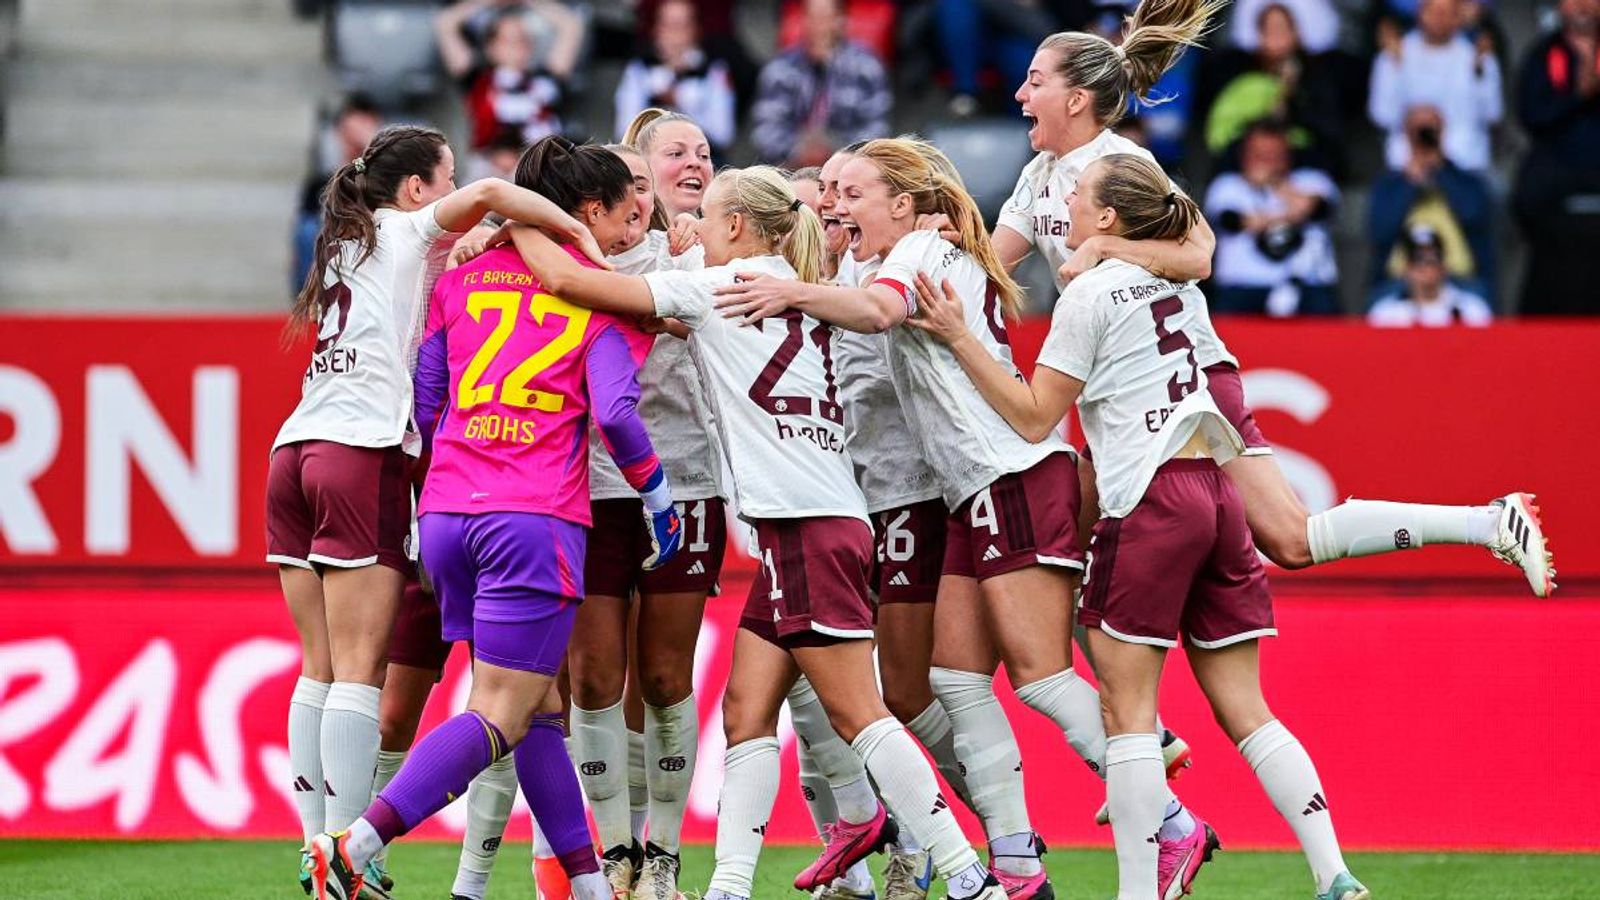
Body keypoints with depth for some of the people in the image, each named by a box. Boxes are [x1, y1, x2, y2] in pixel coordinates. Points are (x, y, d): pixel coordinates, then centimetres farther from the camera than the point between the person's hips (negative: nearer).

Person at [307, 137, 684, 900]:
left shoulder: (464, 278, 17)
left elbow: (425, 402, 17)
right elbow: (614, 411, -7)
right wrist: (661, 503, 5)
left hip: (449, 514, 6)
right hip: (538, 516, -6)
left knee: (541, 705, 15)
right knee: (500, 718, -6)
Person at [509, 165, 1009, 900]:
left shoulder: (722, 288, -3)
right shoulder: (796, 298, 20)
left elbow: (568, 279, -3)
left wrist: (515, 225, 13)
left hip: (808, 529, -9)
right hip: (804, 528, 9)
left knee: (857, 713, -10)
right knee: (746, 711, 5)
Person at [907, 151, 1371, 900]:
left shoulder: (1091, 291, -5)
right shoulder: (1177, 286, 15)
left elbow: (1034, 417, -4)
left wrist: (959, 339, -4)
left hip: (1149, 502, -7)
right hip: (1216, 496, 7)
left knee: (1126, 708, -5)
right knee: (1243, 707, 6)